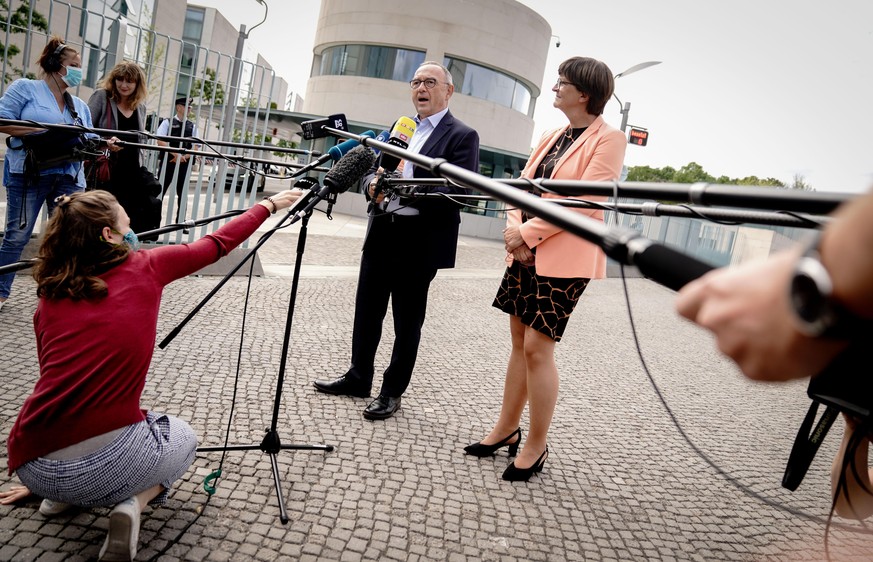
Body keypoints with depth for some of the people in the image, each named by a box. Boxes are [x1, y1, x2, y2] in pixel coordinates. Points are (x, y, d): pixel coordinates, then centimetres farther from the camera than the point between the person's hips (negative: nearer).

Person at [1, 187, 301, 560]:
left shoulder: (48, 297, 11)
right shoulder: (145, 267, 1)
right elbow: (218, 244, 14)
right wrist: (270, 205, 30)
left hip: (33, 467, 6)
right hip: (106, 461, -6)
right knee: (183, 437, 28)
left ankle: (61, 496, 22)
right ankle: (134, 502, 1)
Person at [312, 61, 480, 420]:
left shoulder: (462, 136, -5)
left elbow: (459, 191, -17)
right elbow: (372, 169, 17)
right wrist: (373, 183, -7)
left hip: (419, 242, -6)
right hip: (382, 233, 7)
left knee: (407, 321, 7)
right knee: (367, 310, 16)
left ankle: (392, 391, 22)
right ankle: (359, 378, 33)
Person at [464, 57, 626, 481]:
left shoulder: (609, 140, -6)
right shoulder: (551, 137, 17)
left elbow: (586, 201, -16)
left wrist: (529, 234, -16)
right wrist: (514, 228, -6)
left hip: (564, 258, -7)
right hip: (524, 253, 7)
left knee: (537, 349, -6)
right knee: (520, 344, 12)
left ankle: (536, 446, 9)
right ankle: (507, 429, 24)